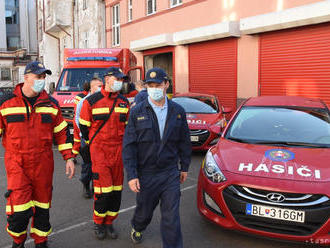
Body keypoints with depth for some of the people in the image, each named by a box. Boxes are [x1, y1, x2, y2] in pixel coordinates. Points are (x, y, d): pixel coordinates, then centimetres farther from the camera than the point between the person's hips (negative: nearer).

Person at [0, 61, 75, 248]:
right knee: (19, 208, -6)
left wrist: (69, 158, 4)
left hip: (43, 163, 2)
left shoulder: (51, 103, 4)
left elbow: (62, 132, 9)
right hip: (16, 163, -2)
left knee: (42, 205, 13)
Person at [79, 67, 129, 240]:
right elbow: (83, 126, 4)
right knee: (103, 189, -6)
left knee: (116, 189, 8)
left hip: (118, 150, 4)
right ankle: (98, 223, 17)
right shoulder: (92, 101, -5)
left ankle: (109, 222, 25)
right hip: (99, 150, -4)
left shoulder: (124, 102, 8)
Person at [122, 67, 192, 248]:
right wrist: (131, 175, -11)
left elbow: (184, 141, 10)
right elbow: (129, 145, -7)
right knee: (144, 211, 20)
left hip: (171, 174, 1)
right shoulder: (137, 112, -6)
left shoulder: (177, 111, 1)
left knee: (171, 217, 1)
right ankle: (137, 228, 53)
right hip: (146, 174, 0)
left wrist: (184, 167, 11)